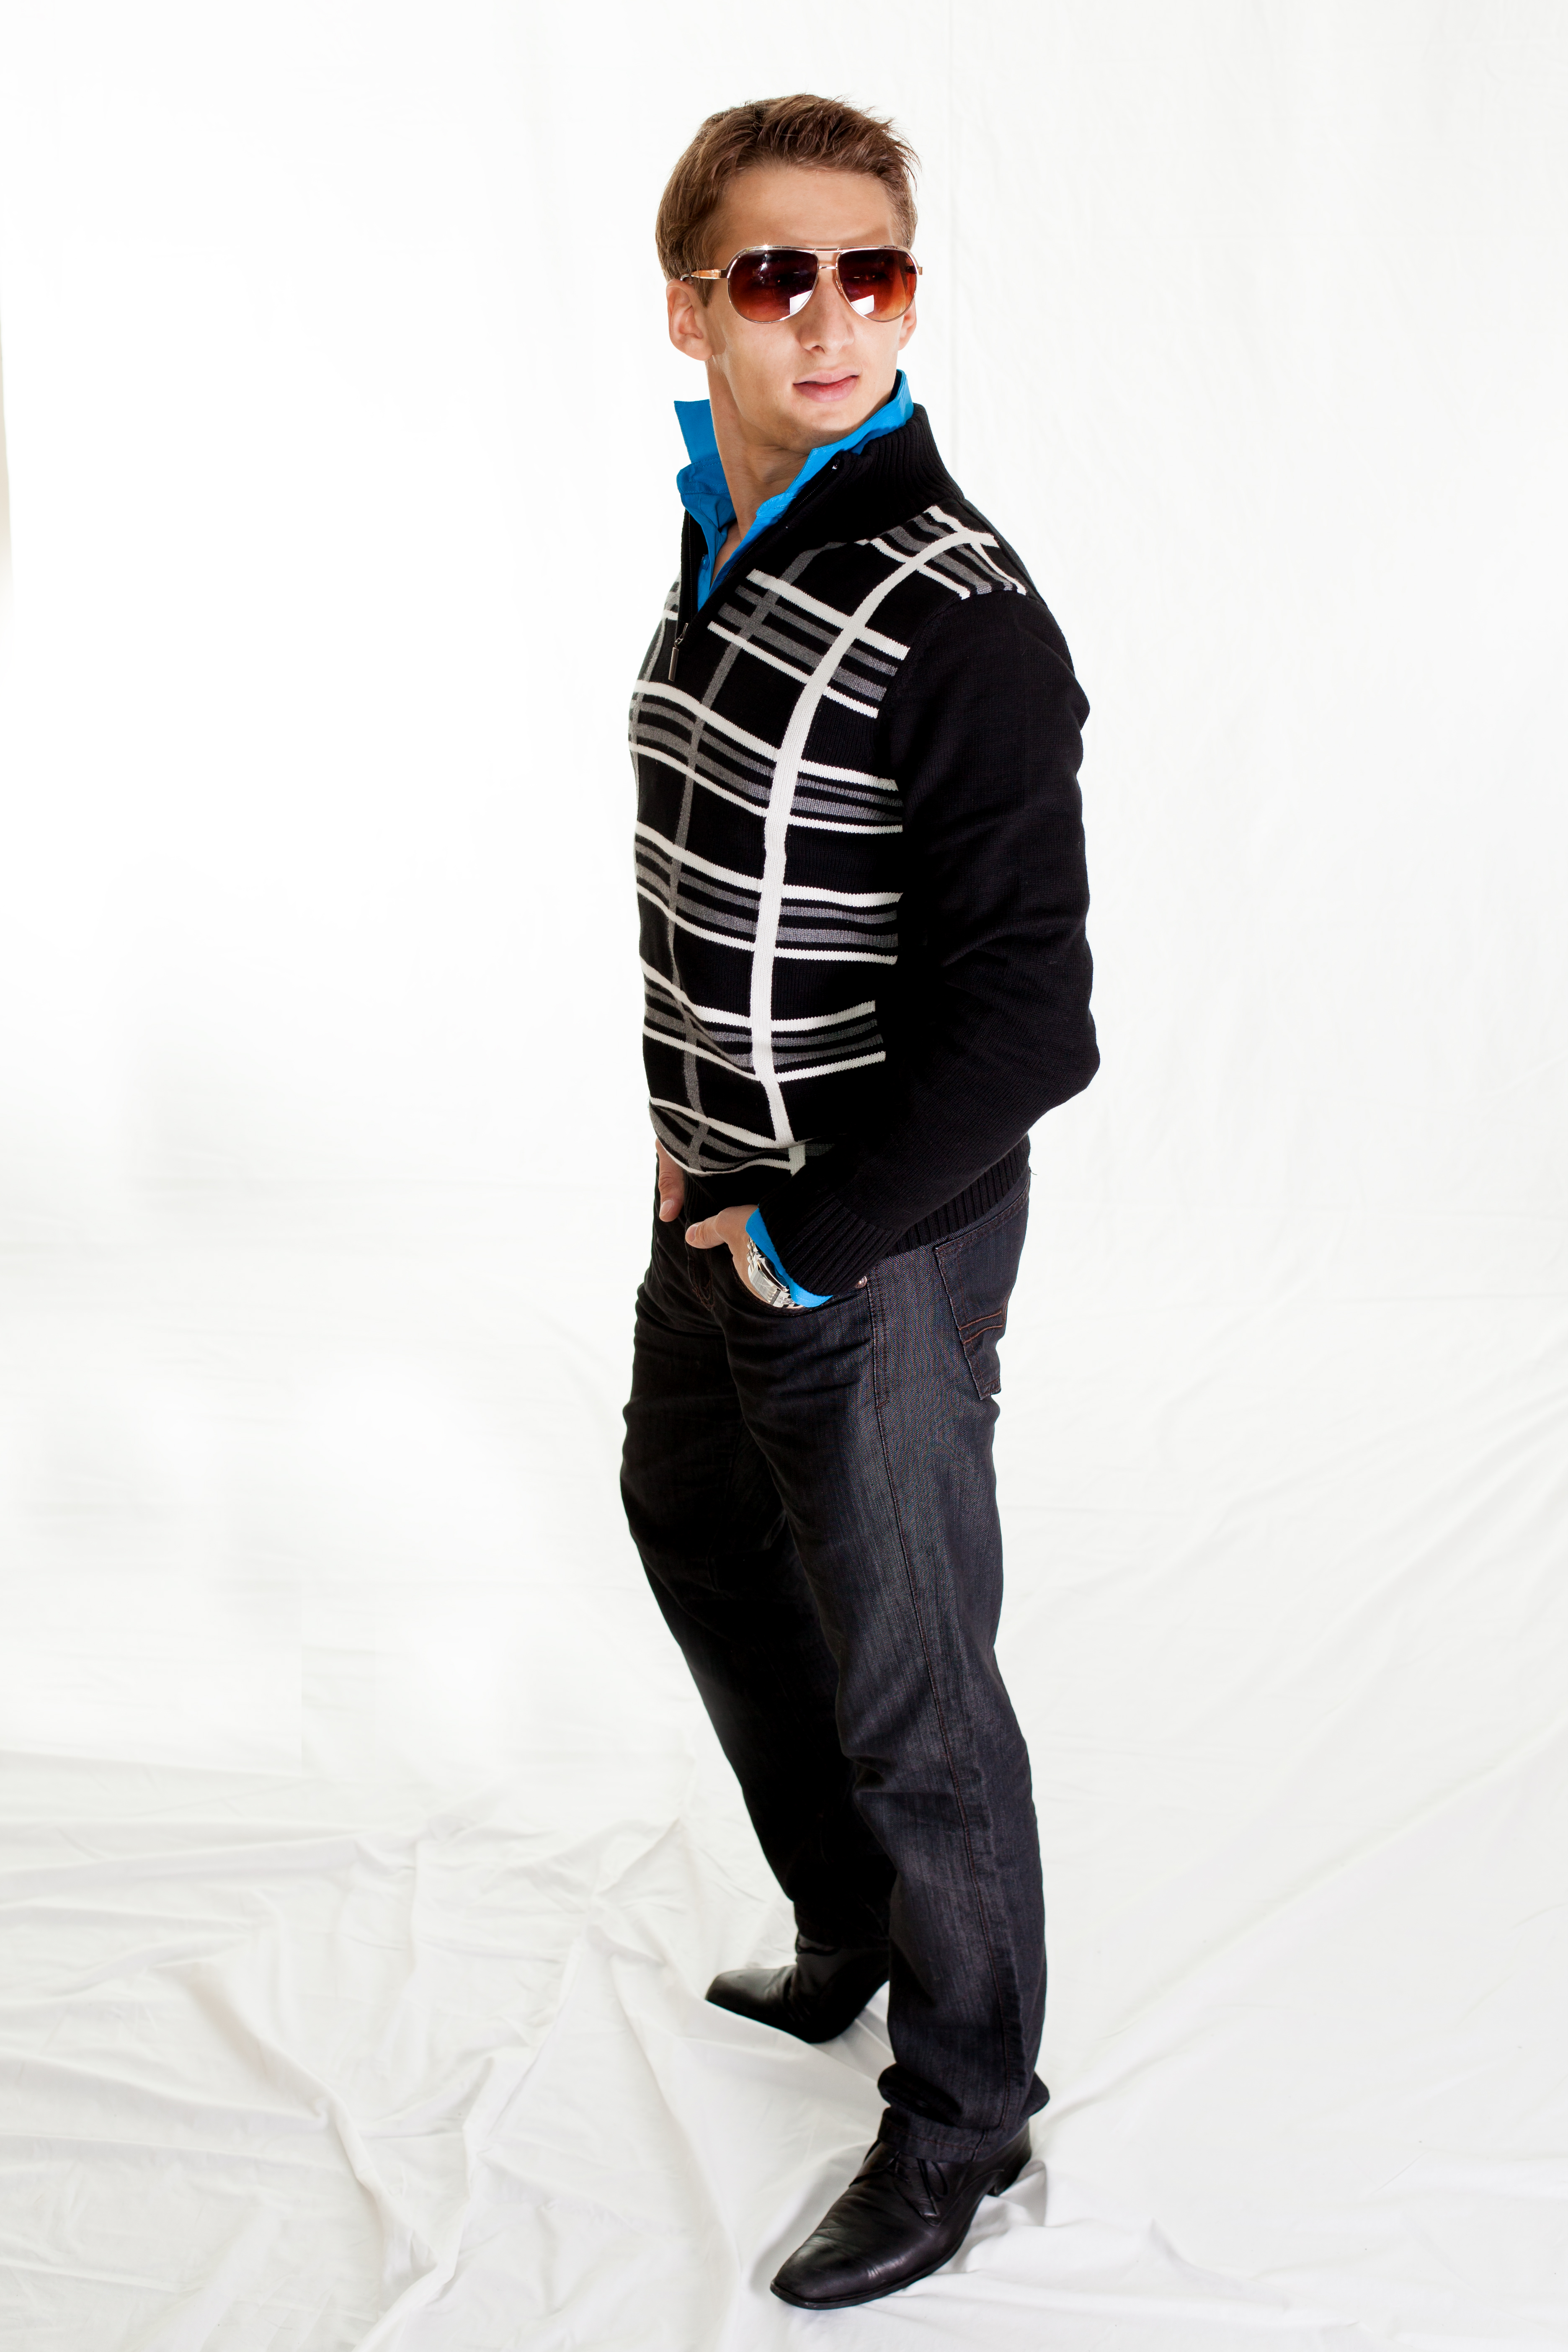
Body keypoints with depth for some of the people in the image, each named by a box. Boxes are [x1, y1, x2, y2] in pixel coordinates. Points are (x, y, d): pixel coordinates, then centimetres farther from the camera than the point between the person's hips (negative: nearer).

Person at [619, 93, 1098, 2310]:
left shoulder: (961, 622, -22)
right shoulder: (719, 559, 5)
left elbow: (1025, 1024, -24)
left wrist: (807, 1238, -17)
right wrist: (690, 1127, 10)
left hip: (883, 1254, -9)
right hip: (720, 1216, 9)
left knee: (907, 1694, 4)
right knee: (704, 1549, 25)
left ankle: (960, 2121, 26)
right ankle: (848, 1939, 48)